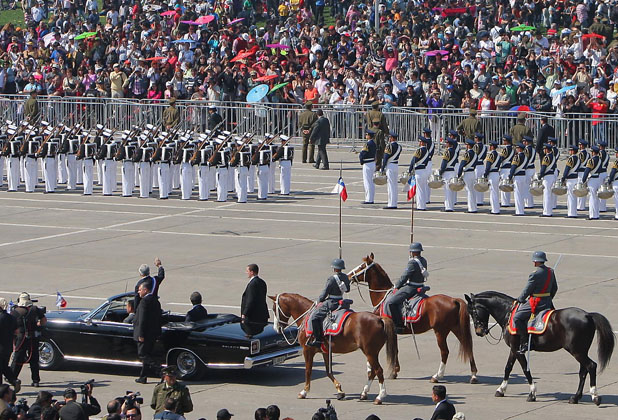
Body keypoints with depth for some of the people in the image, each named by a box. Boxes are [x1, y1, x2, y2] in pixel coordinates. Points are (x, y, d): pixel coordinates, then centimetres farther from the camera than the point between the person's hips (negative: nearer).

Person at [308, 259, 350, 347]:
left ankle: (318, 340, -13)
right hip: (341, 302, 9)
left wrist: (319, 300, 5)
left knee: (315, 317, -9)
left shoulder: (331, 279, -18)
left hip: (331, 303, -9)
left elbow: (324, 293, -12)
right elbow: (347, 290, 19)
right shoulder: (345, 277, 3)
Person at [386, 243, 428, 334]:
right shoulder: (424, 261, 8)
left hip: (411, 288, -10)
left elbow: (404, 277, -15)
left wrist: (397, 286, -1)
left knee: (391, 301, -16)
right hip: (420, 287, 10)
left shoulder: (412, 262, -19)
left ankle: (399, 325, -19)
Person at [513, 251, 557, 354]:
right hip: (547, 302, 8)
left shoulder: (535, 274, -18)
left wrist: (520, 299, 7)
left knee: (517, 317, -5)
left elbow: (527, 290, -11)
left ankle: (525, 342, -9)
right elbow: (555, 288, 16)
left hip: (536, 303, -8)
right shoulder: (551, 272, 7)